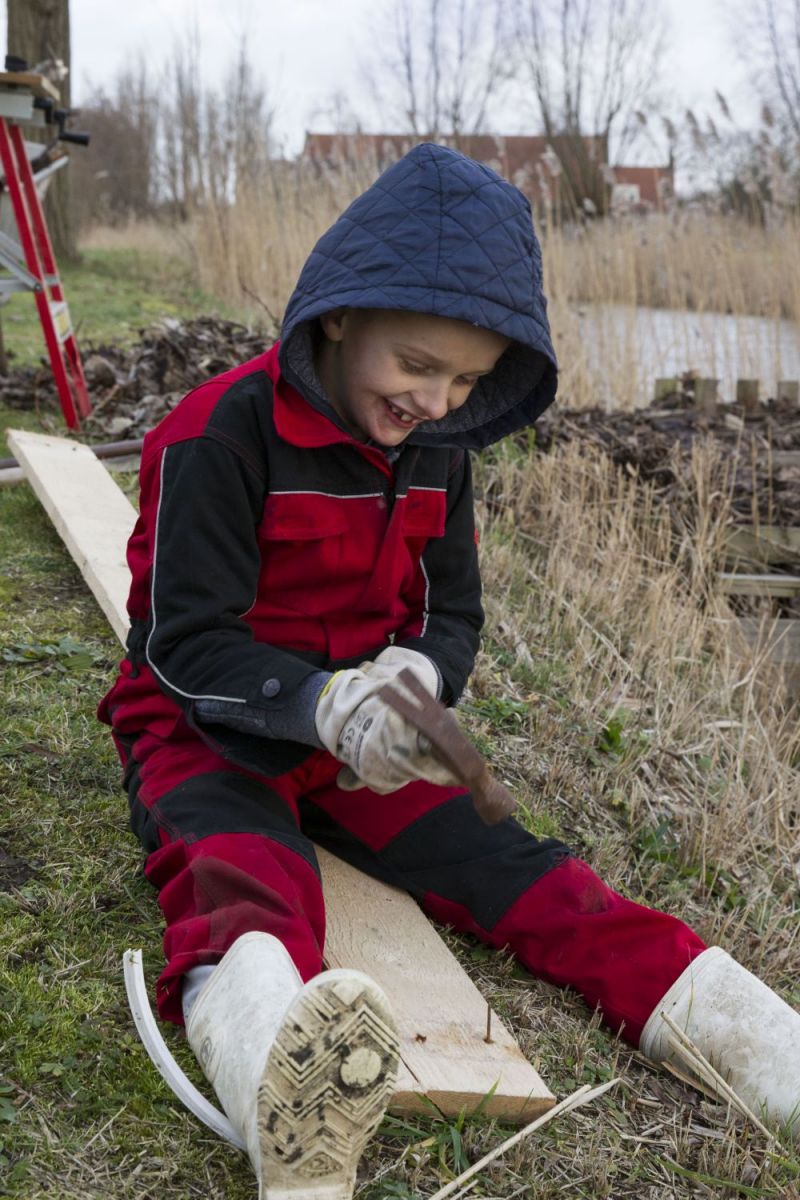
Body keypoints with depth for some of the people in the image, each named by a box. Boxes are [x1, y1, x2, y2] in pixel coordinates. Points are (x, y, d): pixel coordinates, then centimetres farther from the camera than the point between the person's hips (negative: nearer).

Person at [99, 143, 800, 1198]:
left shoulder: (435, 451, 4)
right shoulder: (222, 433, -17)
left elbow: (453, 615, 8)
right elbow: (185, 641, -17)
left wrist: (415, 671, -18)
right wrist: (324, 703, -34)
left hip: (360, 742, 6)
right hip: (209, 731, -5)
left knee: (494, 860, -16)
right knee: (245, 875, -37)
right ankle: (283, 1081, -69)